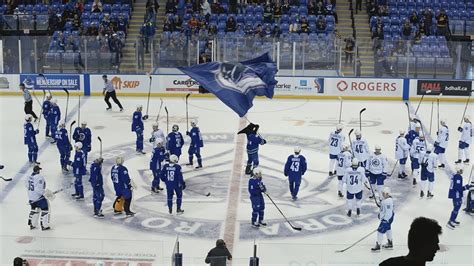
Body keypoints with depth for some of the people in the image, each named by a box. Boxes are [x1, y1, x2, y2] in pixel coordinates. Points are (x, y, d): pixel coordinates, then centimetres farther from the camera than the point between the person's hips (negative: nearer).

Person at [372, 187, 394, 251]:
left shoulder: (388, 201, -29)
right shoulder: (386, 199, 3)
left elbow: (388, 211, -28)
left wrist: (385, 220, -25)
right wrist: (380, 213, 23)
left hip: (387, 218, -11)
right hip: (386, 217, 11)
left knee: (380, 231, -6)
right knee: (388, 229, 24)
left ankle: (378, 246, 3)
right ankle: (390, 243, 39)